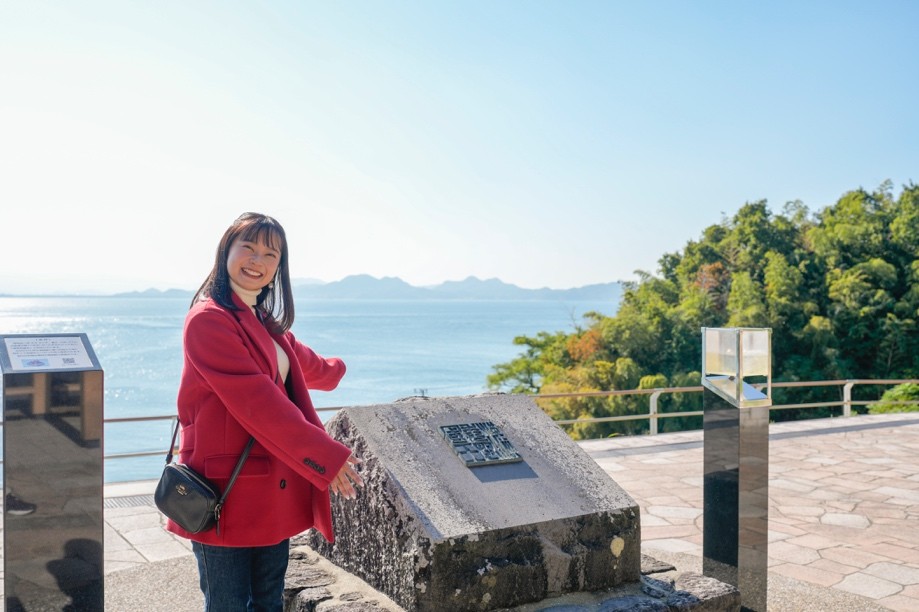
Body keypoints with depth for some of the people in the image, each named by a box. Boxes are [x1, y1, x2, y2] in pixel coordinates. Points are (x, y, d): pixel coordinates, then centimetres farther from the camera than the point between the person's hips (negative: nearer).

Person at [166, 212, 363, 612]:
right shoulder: (209, 318, -14)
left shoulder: (267, 324, 14)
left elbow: (303, 362, 36)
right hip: (227, 492, -8)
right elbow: (256, 401, -21)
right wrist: (327, 457, -20)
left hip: (274, 492, 8)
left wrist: (334, 369, 56)